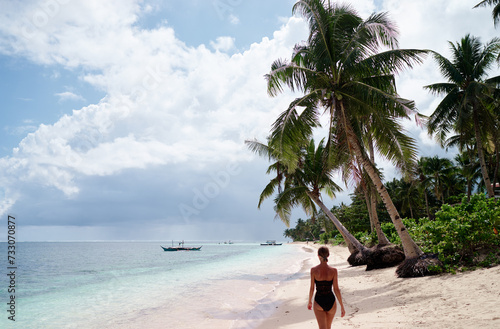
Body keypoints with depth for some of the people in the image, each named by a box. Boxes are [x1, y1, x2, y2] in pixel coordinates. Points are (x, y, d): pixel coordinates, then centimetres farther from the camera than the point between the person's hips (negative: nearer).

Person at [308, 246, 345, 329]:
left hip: (319, 302, -2)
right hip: (331, 302, 2)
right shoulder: (333, 270, -10)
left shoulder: (314, 270, -12)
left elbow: (312, 288, -6)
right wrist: (342, 306, -2)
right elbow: (336, 289, -10)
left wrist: (310, 302, 11)